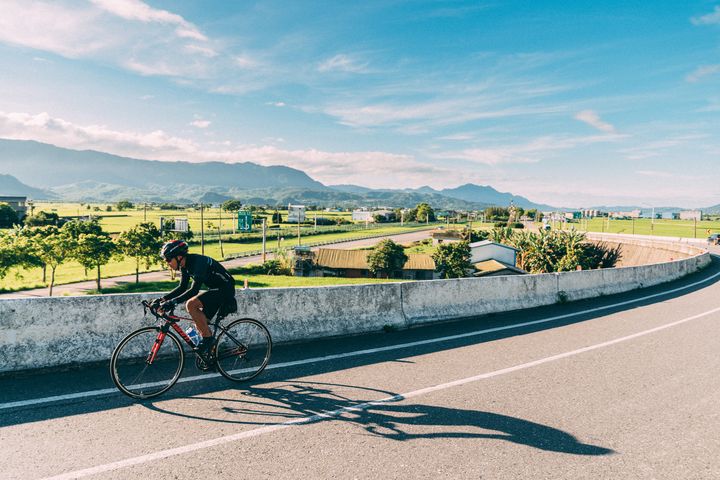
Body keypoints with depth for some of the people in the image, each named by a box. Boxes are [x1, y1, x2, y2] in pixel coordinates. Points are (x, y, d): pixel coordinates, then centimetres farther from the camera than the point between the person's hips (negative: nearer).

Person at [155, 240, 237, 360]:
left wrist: (173, 302, -37)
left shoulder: (198, 262, -26)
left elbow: (194, 290, -33)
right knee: (200, 325, 6)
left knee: (191, 304, -23)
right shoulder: (185, 265, 3)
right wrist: (163, 299, -1)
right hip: (216, 290, 10)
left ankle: (208, 337, -12)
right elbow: (182, 288, 10)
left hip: (225, 290, -10)